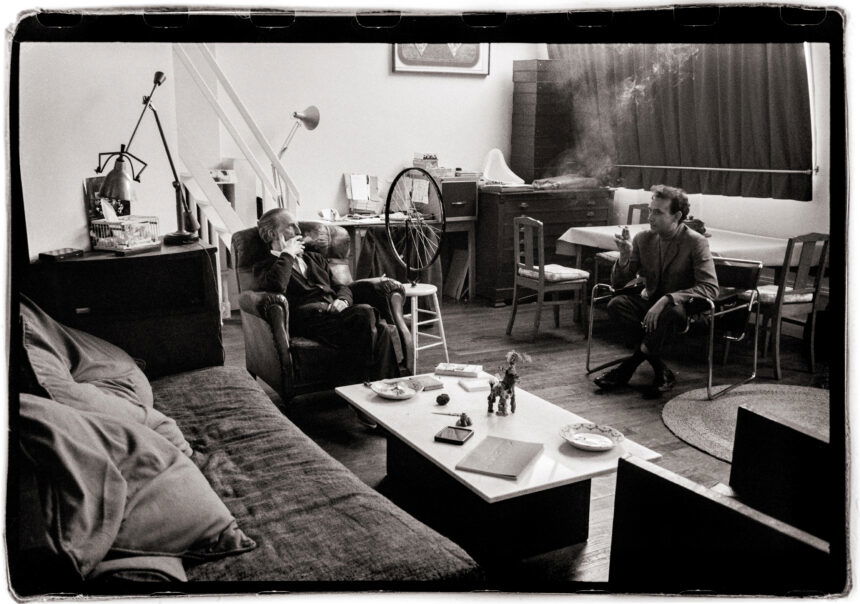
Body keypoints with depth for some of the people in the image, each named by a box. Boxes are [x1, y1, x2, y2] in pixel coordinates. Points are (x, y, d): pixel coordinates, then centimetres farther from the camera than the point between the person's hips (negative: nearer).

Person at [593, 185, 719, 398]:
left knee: (671, 313, -40)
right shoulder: (643, 238, 0)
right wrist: (624, 258, -19)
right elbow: (617, 284, 4)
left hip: (678, 307, -5)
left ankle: (629, 367, -17)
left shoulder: (696, 242, -13)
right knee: (616, 304, -26)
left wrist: (667, 299, -35)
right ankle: (661, 371, -19)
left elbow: (711, 288, -23)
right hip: (650, 301, 5)